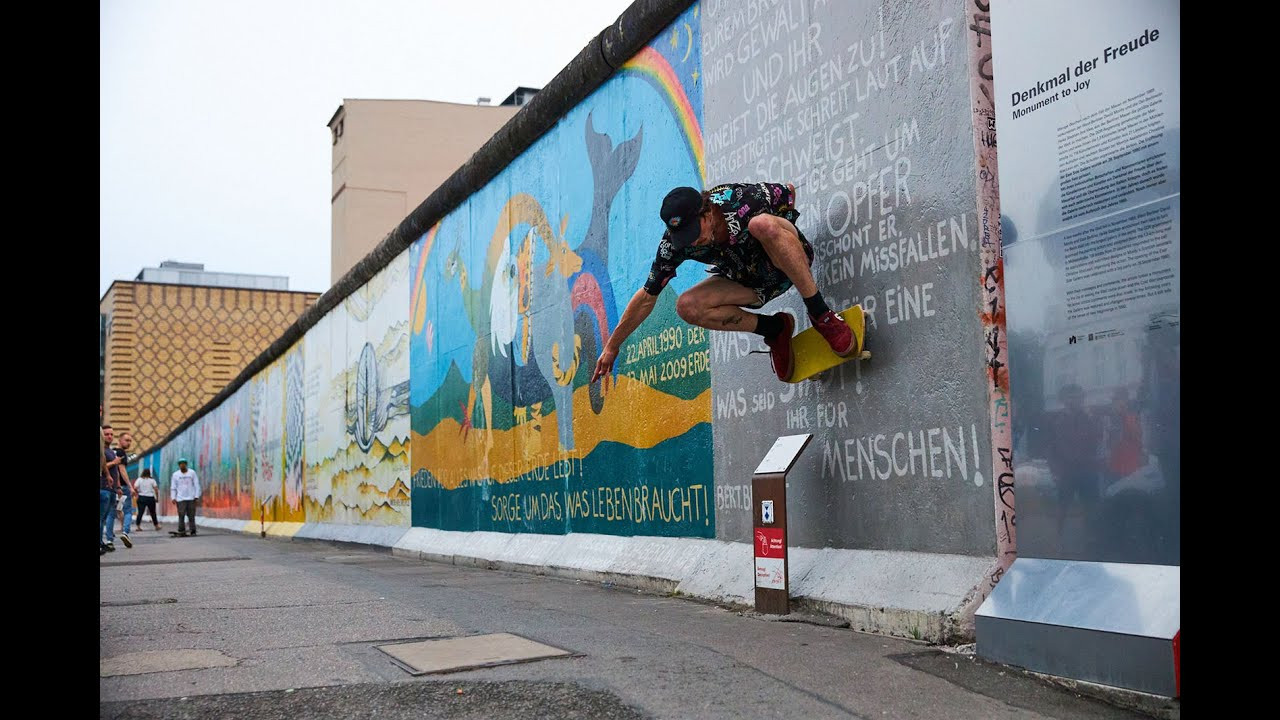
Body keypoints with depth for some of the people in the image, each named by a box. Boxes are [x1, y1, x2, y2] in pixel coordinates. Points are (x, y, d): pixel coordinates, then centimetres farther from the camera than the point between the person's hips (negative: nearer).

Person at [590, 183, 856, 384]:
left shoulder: (747, 198, -30)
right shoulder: (673, 244, -22)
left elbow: (789, 191, -6)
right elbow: (647, 297, -12)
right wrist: (612, 346, -9)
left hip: (791, 262, -4)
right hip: (751, 284, 4)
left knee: (763, 224, -37)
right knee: (687, 307, -22)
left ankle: (821, 314, -28)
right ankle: (774, 328, -6)